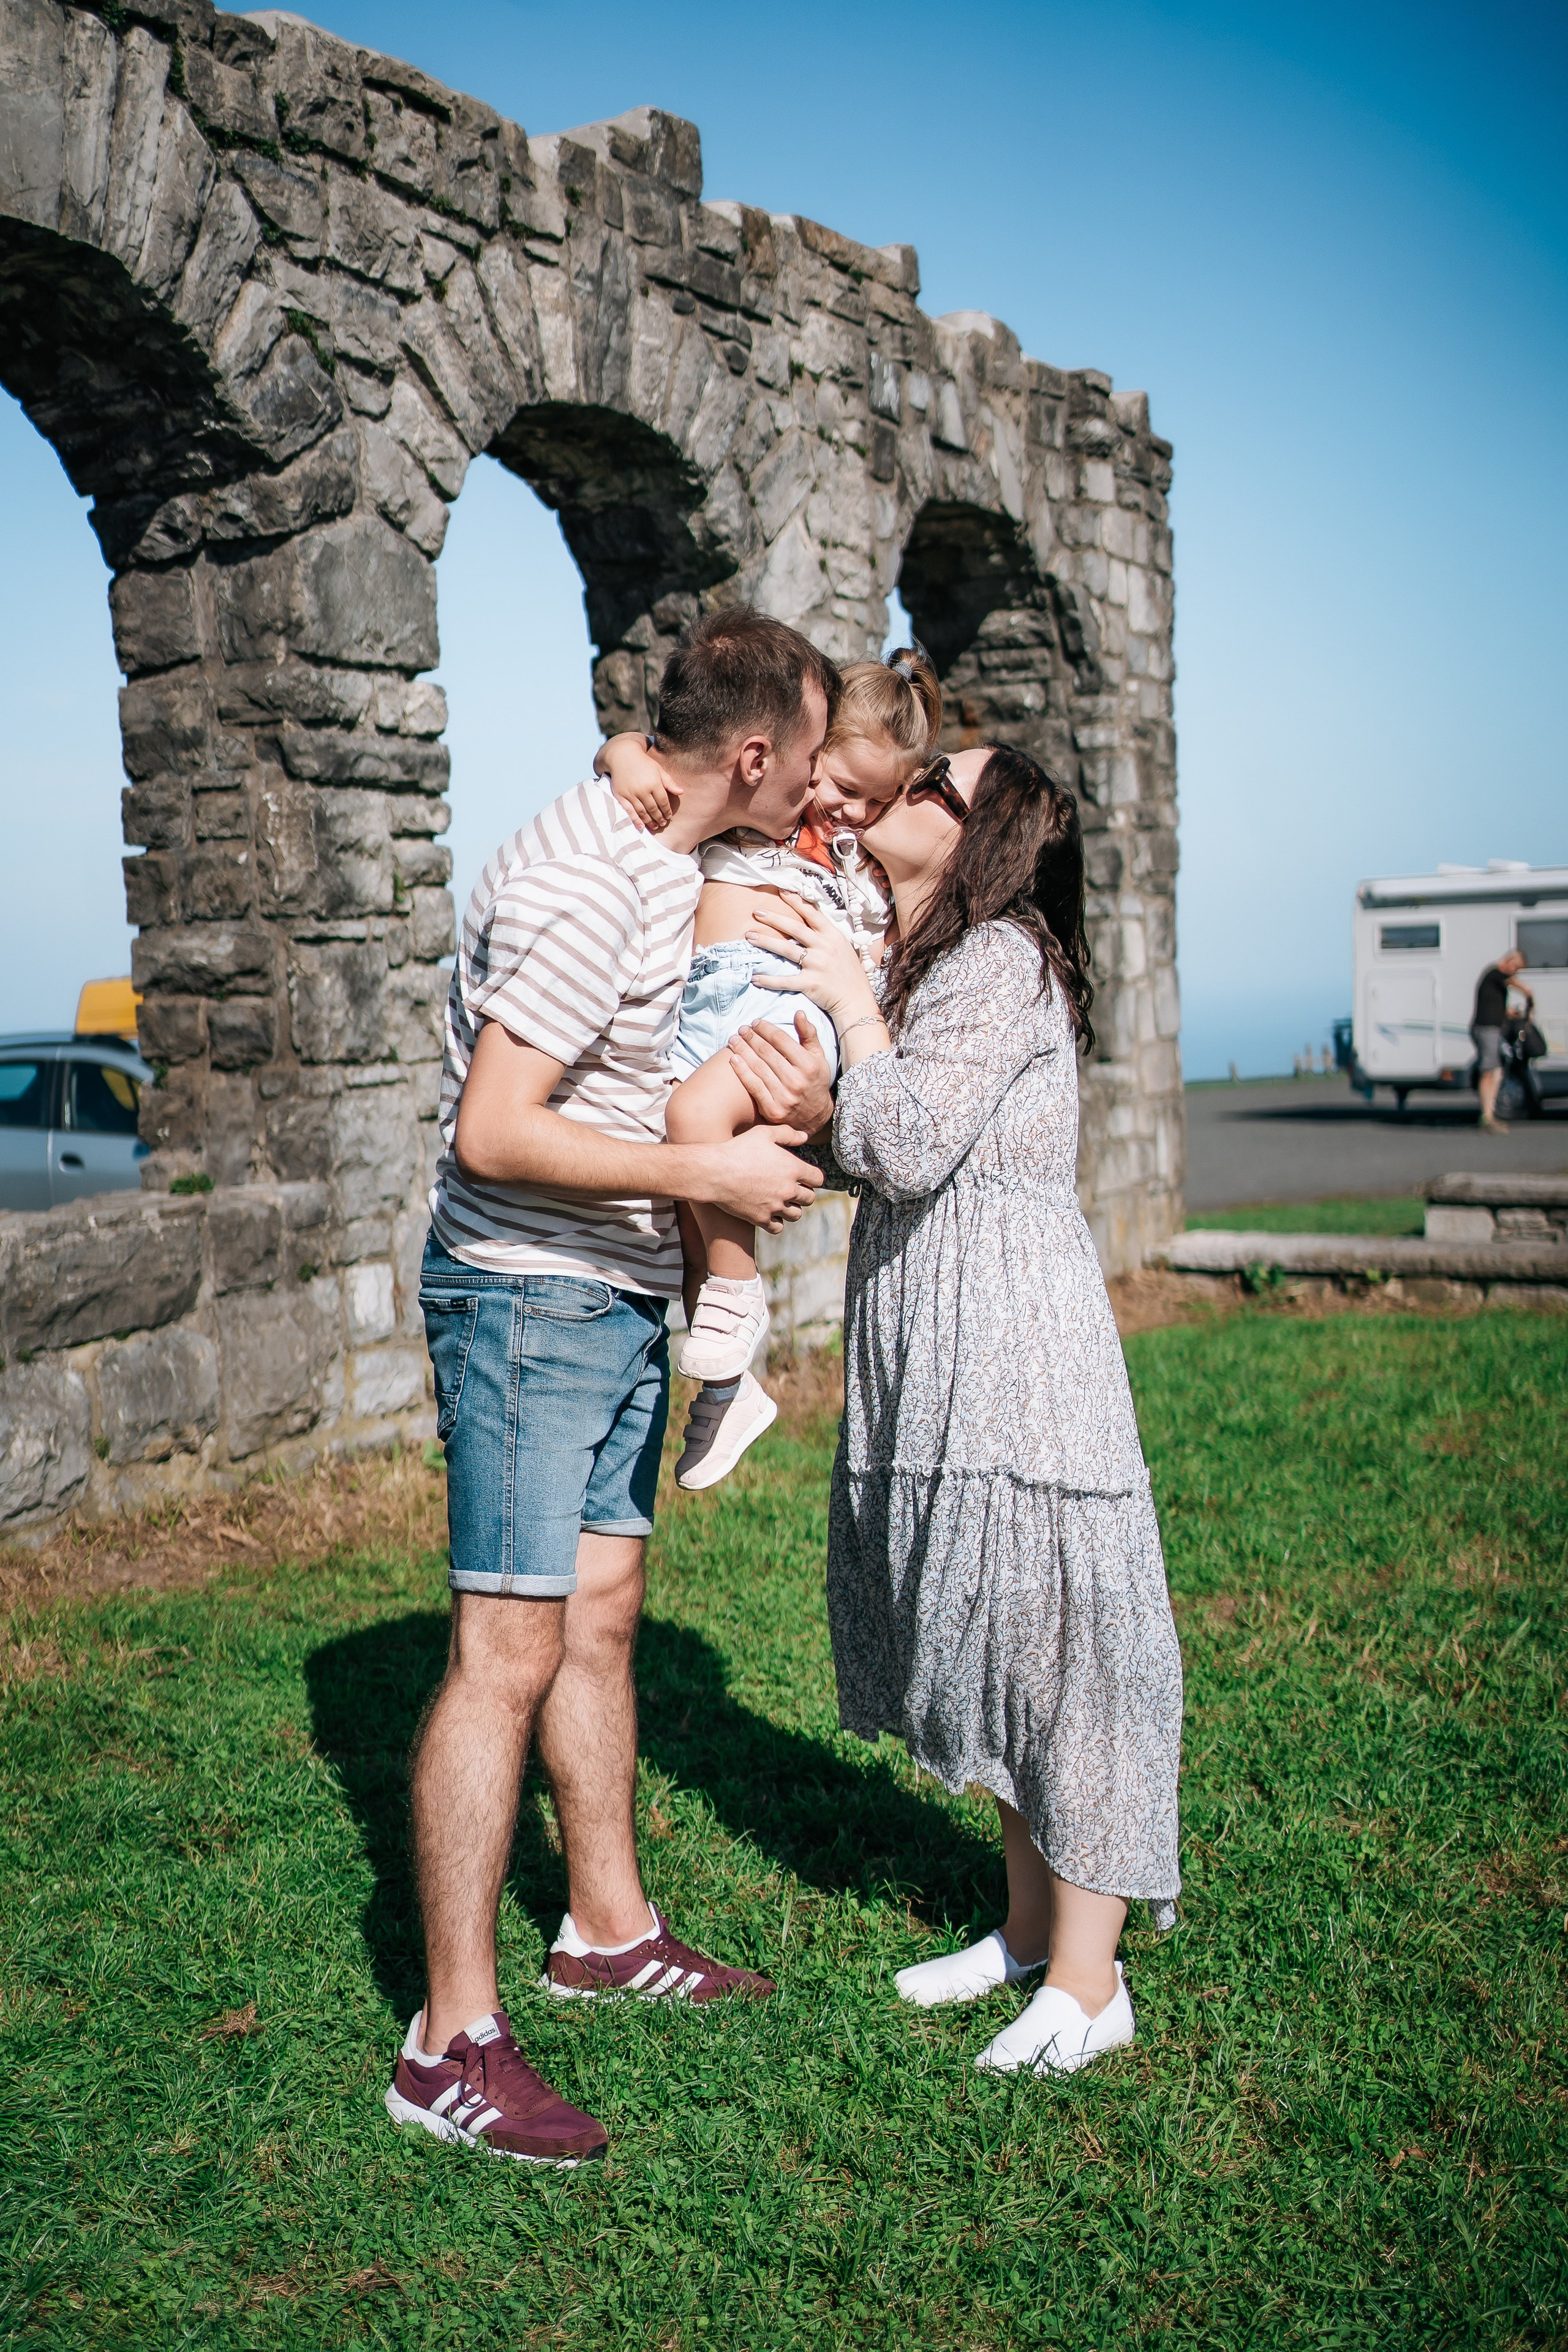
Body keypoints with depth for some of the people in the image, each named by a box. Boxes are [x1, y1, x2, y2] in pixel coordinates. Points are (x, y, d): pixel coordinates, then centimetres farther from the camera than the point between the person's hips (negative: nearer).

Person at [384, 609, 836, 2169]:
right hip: (528, 1294, -10)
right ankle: (451, 2043, 1)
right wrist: (710, 1172, -21)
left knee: (601, 1612, 16)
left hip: (618, 1294, 10)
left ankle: (606, 1926, 31)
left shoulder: (672, 859, 9)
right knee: (510, 1649, -7)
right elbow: (498, 1134, -26)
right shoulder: (586, 882, -22)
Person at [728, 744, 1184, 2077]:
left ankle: (1087, 1984, 8)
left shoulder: (1003, 960, -13)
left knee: (1051, 1628, -2)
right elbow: (887, 1159, 11)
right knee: (994, 1635, 15)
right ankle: (1034, 1927, 29)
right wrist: (813, 1110, -8)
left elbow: (913, 1149, -21)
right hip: (936, 1365, 10)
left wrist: (853, 1009, -10)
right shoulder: (921, 972, 17)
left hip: (1017, 1351, -10)